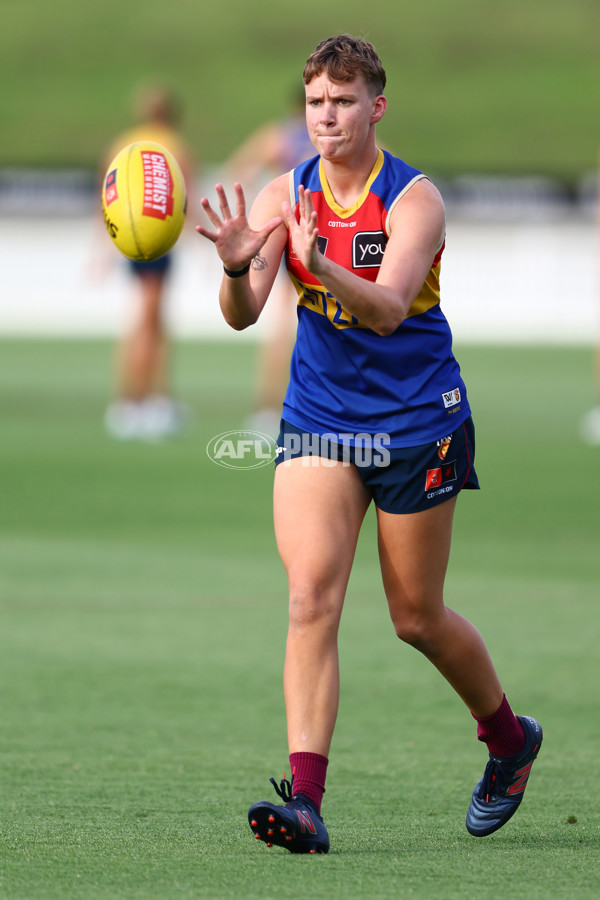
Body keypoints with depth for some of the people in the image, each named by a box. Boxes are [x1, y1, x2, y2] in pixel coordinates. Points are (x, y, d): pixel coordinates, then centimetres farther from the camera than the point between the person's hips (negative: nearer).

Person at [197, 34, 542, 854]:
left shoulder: (413, 199, -13)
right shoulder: (285, 197, -2)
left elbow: (387, 310, -28)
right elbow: (241, 315, -12)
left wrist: (319, 264, -45)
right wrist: (238, 268, -34)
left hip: (418, 421, -3)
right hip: (317, 418, 3)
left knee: (417, 618, 8)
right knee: (310, 599, -15)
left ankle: (510, 738, 36)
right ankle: (306, 799, -21)